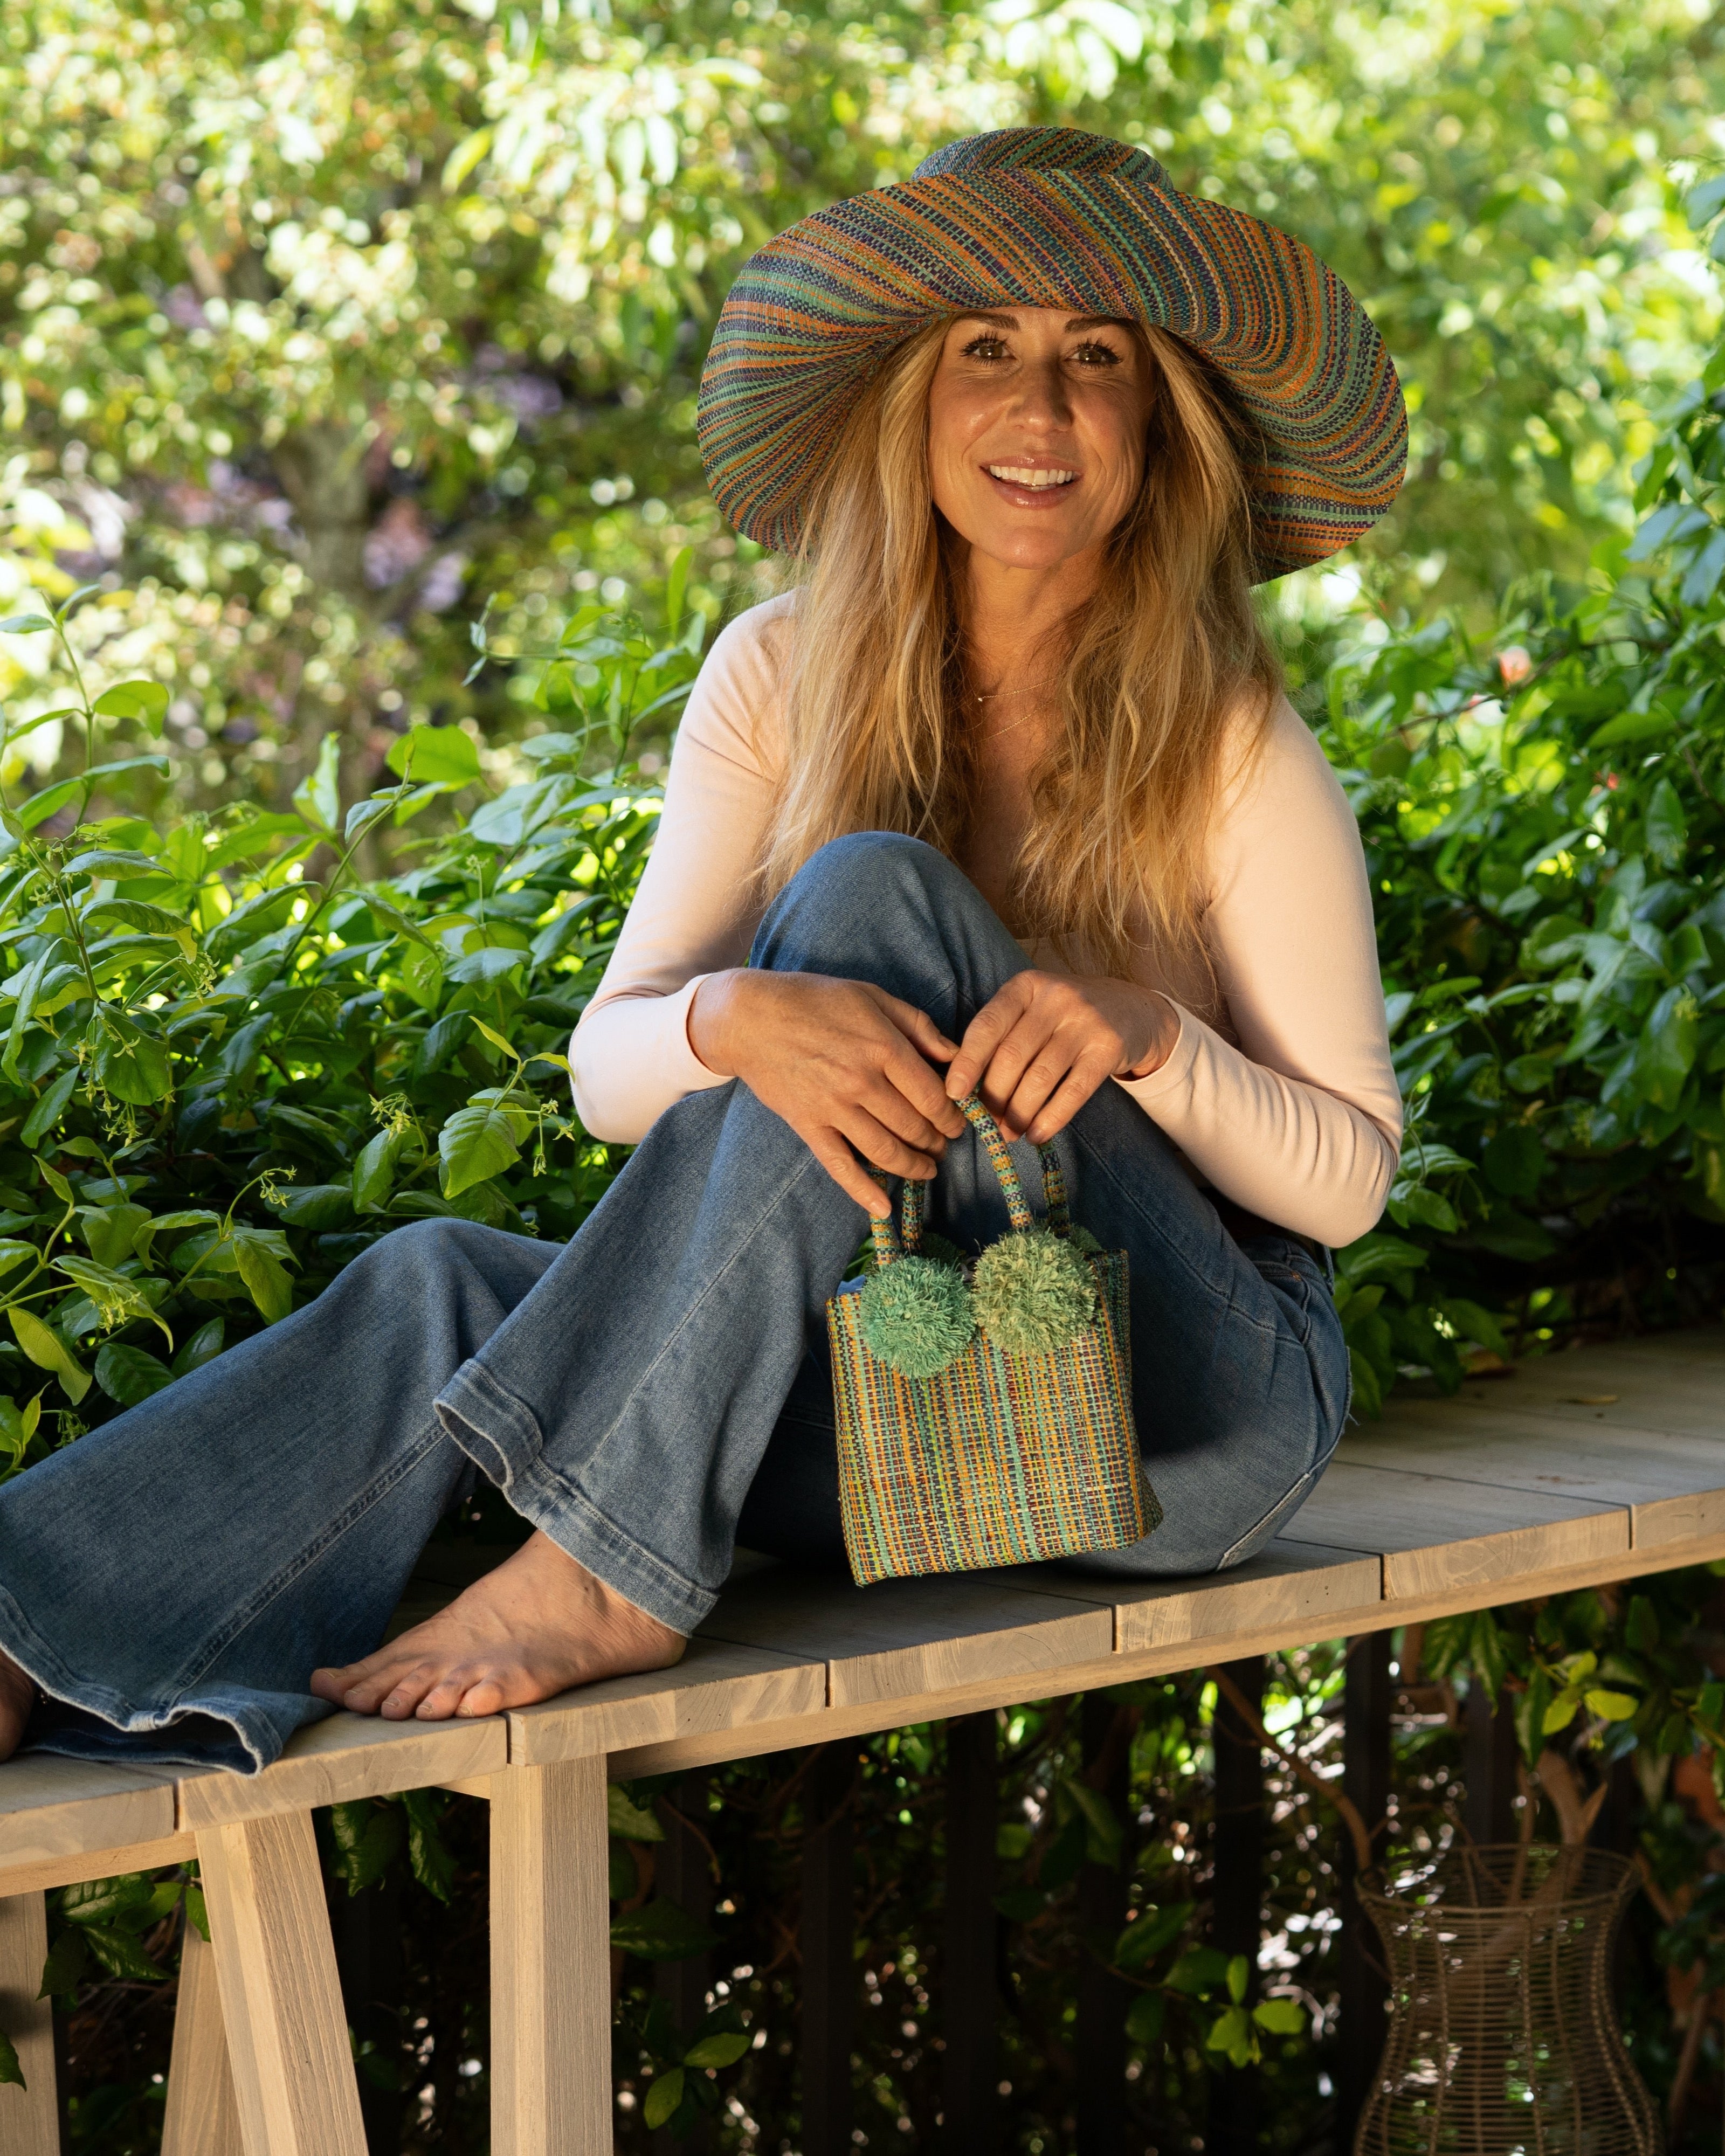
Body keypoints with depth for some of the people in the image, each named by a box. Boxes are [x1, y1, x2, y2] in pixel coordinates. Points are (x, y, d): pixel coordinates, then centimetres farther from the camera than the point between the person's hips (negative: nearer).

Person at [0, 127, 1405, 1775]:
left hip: (1199, 1408, -3)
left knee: (874, 896, -26)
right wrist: (734, 1022, -29)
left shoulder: (1225, 742, -6)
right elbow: (608, 1069, -4)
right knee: (439, 1285, -24)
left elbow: (1349, 1177, -4)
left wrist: (1147, 1033, -26)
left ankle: (605, 1571, -30)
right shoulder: (786, 677, 2)